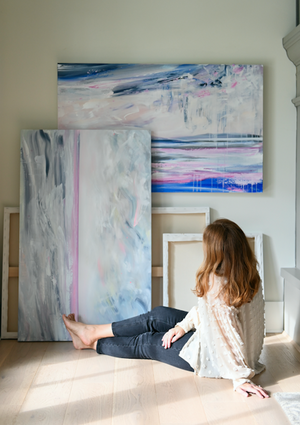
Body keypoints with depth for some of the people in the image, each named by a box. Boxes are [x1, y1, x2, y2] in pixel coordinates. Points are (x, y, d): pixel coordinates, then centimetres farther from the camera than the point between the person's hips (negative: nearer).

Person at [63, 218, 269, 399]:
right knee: (157, 316, 13)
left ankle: (93, 343, 35)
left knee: (146, 343, 10)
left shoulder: (217, 283, -33)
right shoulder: (250, 275, -4)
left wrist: (240, 378, -23)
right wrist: (183, 325, 2)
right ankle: (92, 331, 28)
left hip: (212, 356, -8)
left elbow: (226, 335, -31)